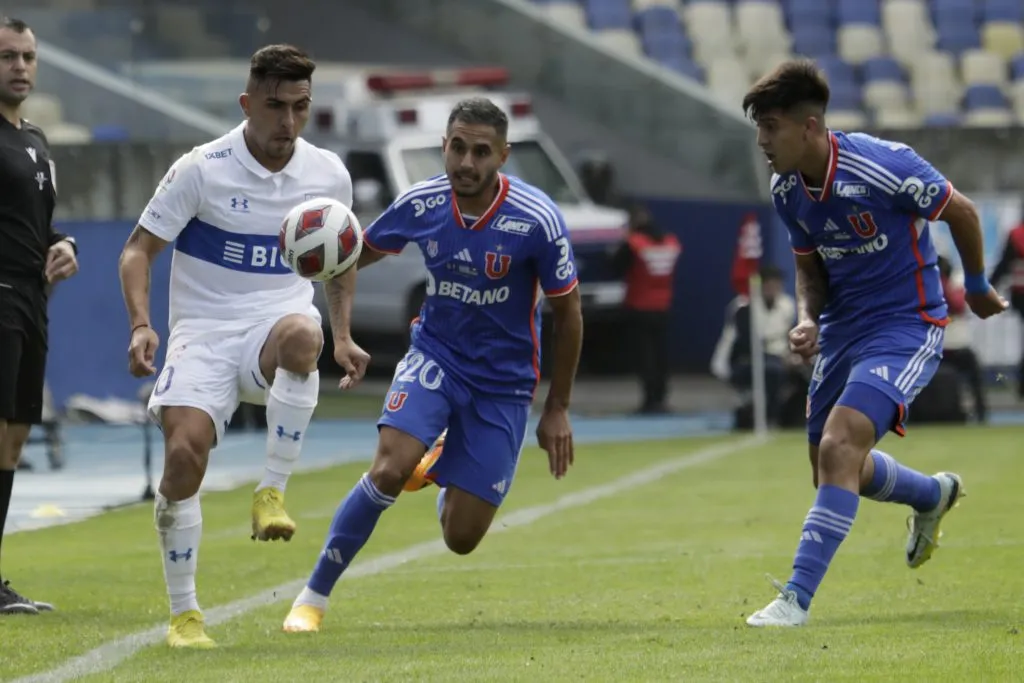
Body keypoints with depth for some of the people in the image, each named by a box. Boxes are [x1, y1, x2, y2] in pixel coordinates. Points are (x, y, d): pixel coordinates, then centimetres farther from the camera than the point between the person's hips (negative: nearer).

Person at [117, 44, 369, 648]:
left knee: (301, 334, -38)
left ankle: (273, 494, -26)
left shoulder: (329, 174, 4)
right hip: (204, 332, -1)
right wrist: (142, 324, -21)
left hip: (275, 325, 1)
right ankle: (184, 614, -4)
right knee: (184, 453, -21)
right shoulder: (201, 169, -7)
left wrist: (343, 337, 9)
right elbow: (139, 249, -4)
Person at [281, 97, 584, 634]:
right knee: (388, 472, -26)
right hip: (435, 354, 1)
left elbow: (567, 313, -7)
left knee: (460, 538, 0)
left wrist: (557, 410, -1)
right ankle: (313, 597, -9)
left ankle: (438, 469, 38)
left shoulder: (537, 220, -19)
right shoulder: (419, 205, -11)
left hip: (503, 382, -1)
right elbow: (362, 253, 7)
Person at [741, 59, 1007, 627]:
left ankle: (797, 597, -23)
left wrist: (978, 290, 7)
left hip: (906, 326, -8)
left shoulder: (884, 166, -23)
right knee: (835, 469, 17)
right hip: (842, 328, 8)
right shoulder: (787, 189, -3)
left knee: (838, 448, -25)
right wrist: (808, 320, -8)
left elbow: (961, 212, -7)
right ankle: (934, 495, 49)